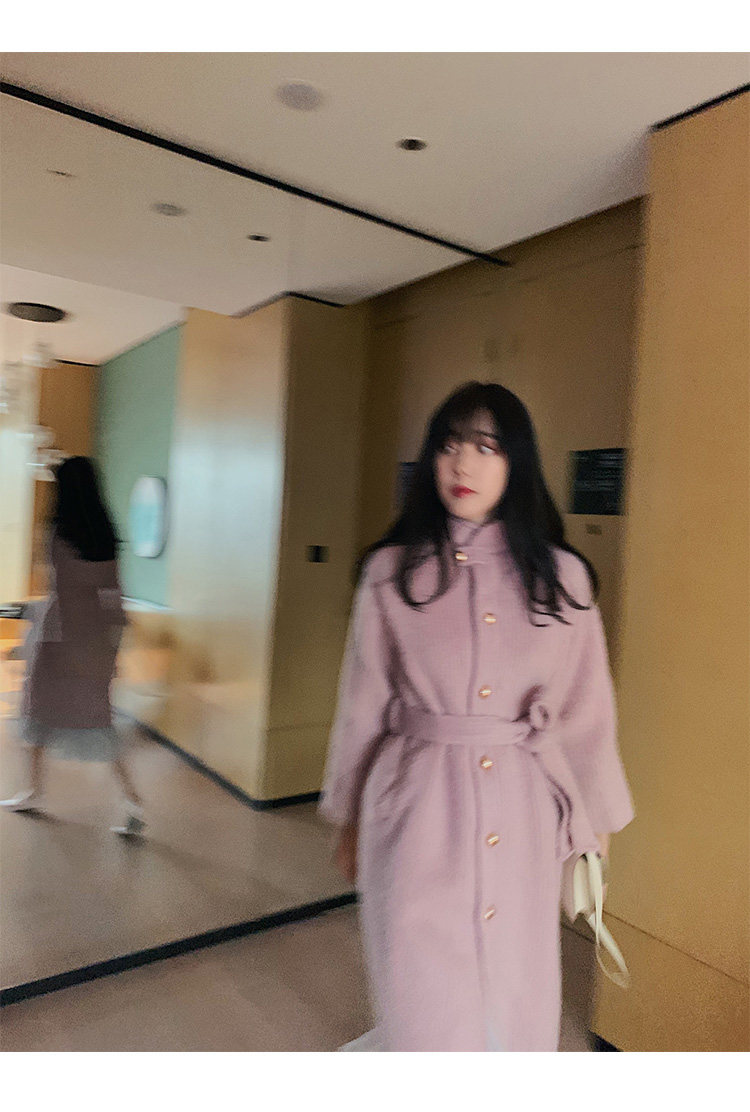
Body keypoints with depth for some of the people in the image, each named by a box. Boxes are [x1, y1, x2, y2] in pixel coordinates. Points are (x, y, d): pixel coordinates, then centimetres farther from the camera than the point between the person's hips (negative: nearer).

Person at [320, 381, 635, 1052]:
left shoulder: (561, 578, -1)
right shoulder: (392, 572, -3)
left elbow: (587, 709, 6)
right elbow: (363, 705, 3)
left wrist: (598, 822, 13)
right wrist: (349, 818, 10)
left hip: (521, 816, 2)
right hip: (418, 806, -1)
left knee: (517, 1009, 16)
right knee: (424, 1010, 6)